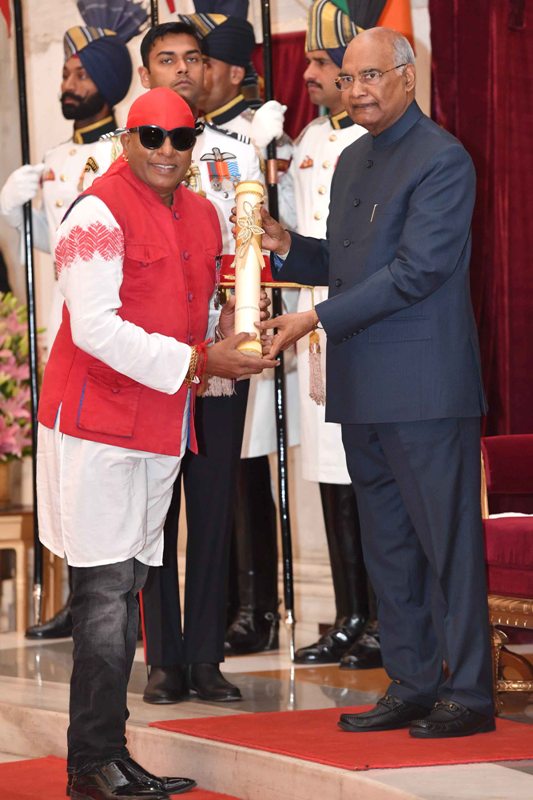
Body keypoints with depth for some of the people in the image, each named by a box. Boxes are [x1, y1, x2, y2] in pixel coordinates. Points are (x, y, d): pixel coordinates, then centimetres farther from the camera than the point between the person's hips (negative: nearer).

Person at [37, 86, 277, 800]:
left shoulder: (201, 216, 13)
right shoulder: (100, 212, -12)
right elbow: (95, 327, -20)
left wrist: (228, 340, 2)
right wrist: (198, 361, -19)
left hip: (163, 422, 8)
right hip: (98, 421, -8)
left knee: (126, 588, 12)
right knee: (106, 592, -7)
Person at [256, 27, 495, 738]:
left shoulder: (443, 160, -10)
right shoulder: (352, 161, 17)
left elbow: (415, 270, -17)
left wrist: (318, 319, -17)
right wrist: (288, 246, 4)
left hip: (426, 386, -9)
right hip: (363, 387, 9)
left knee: (447, 540, -3)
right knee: (387, 546, 12)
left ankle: (468, 693, 3)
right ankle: (412, 685, 20)